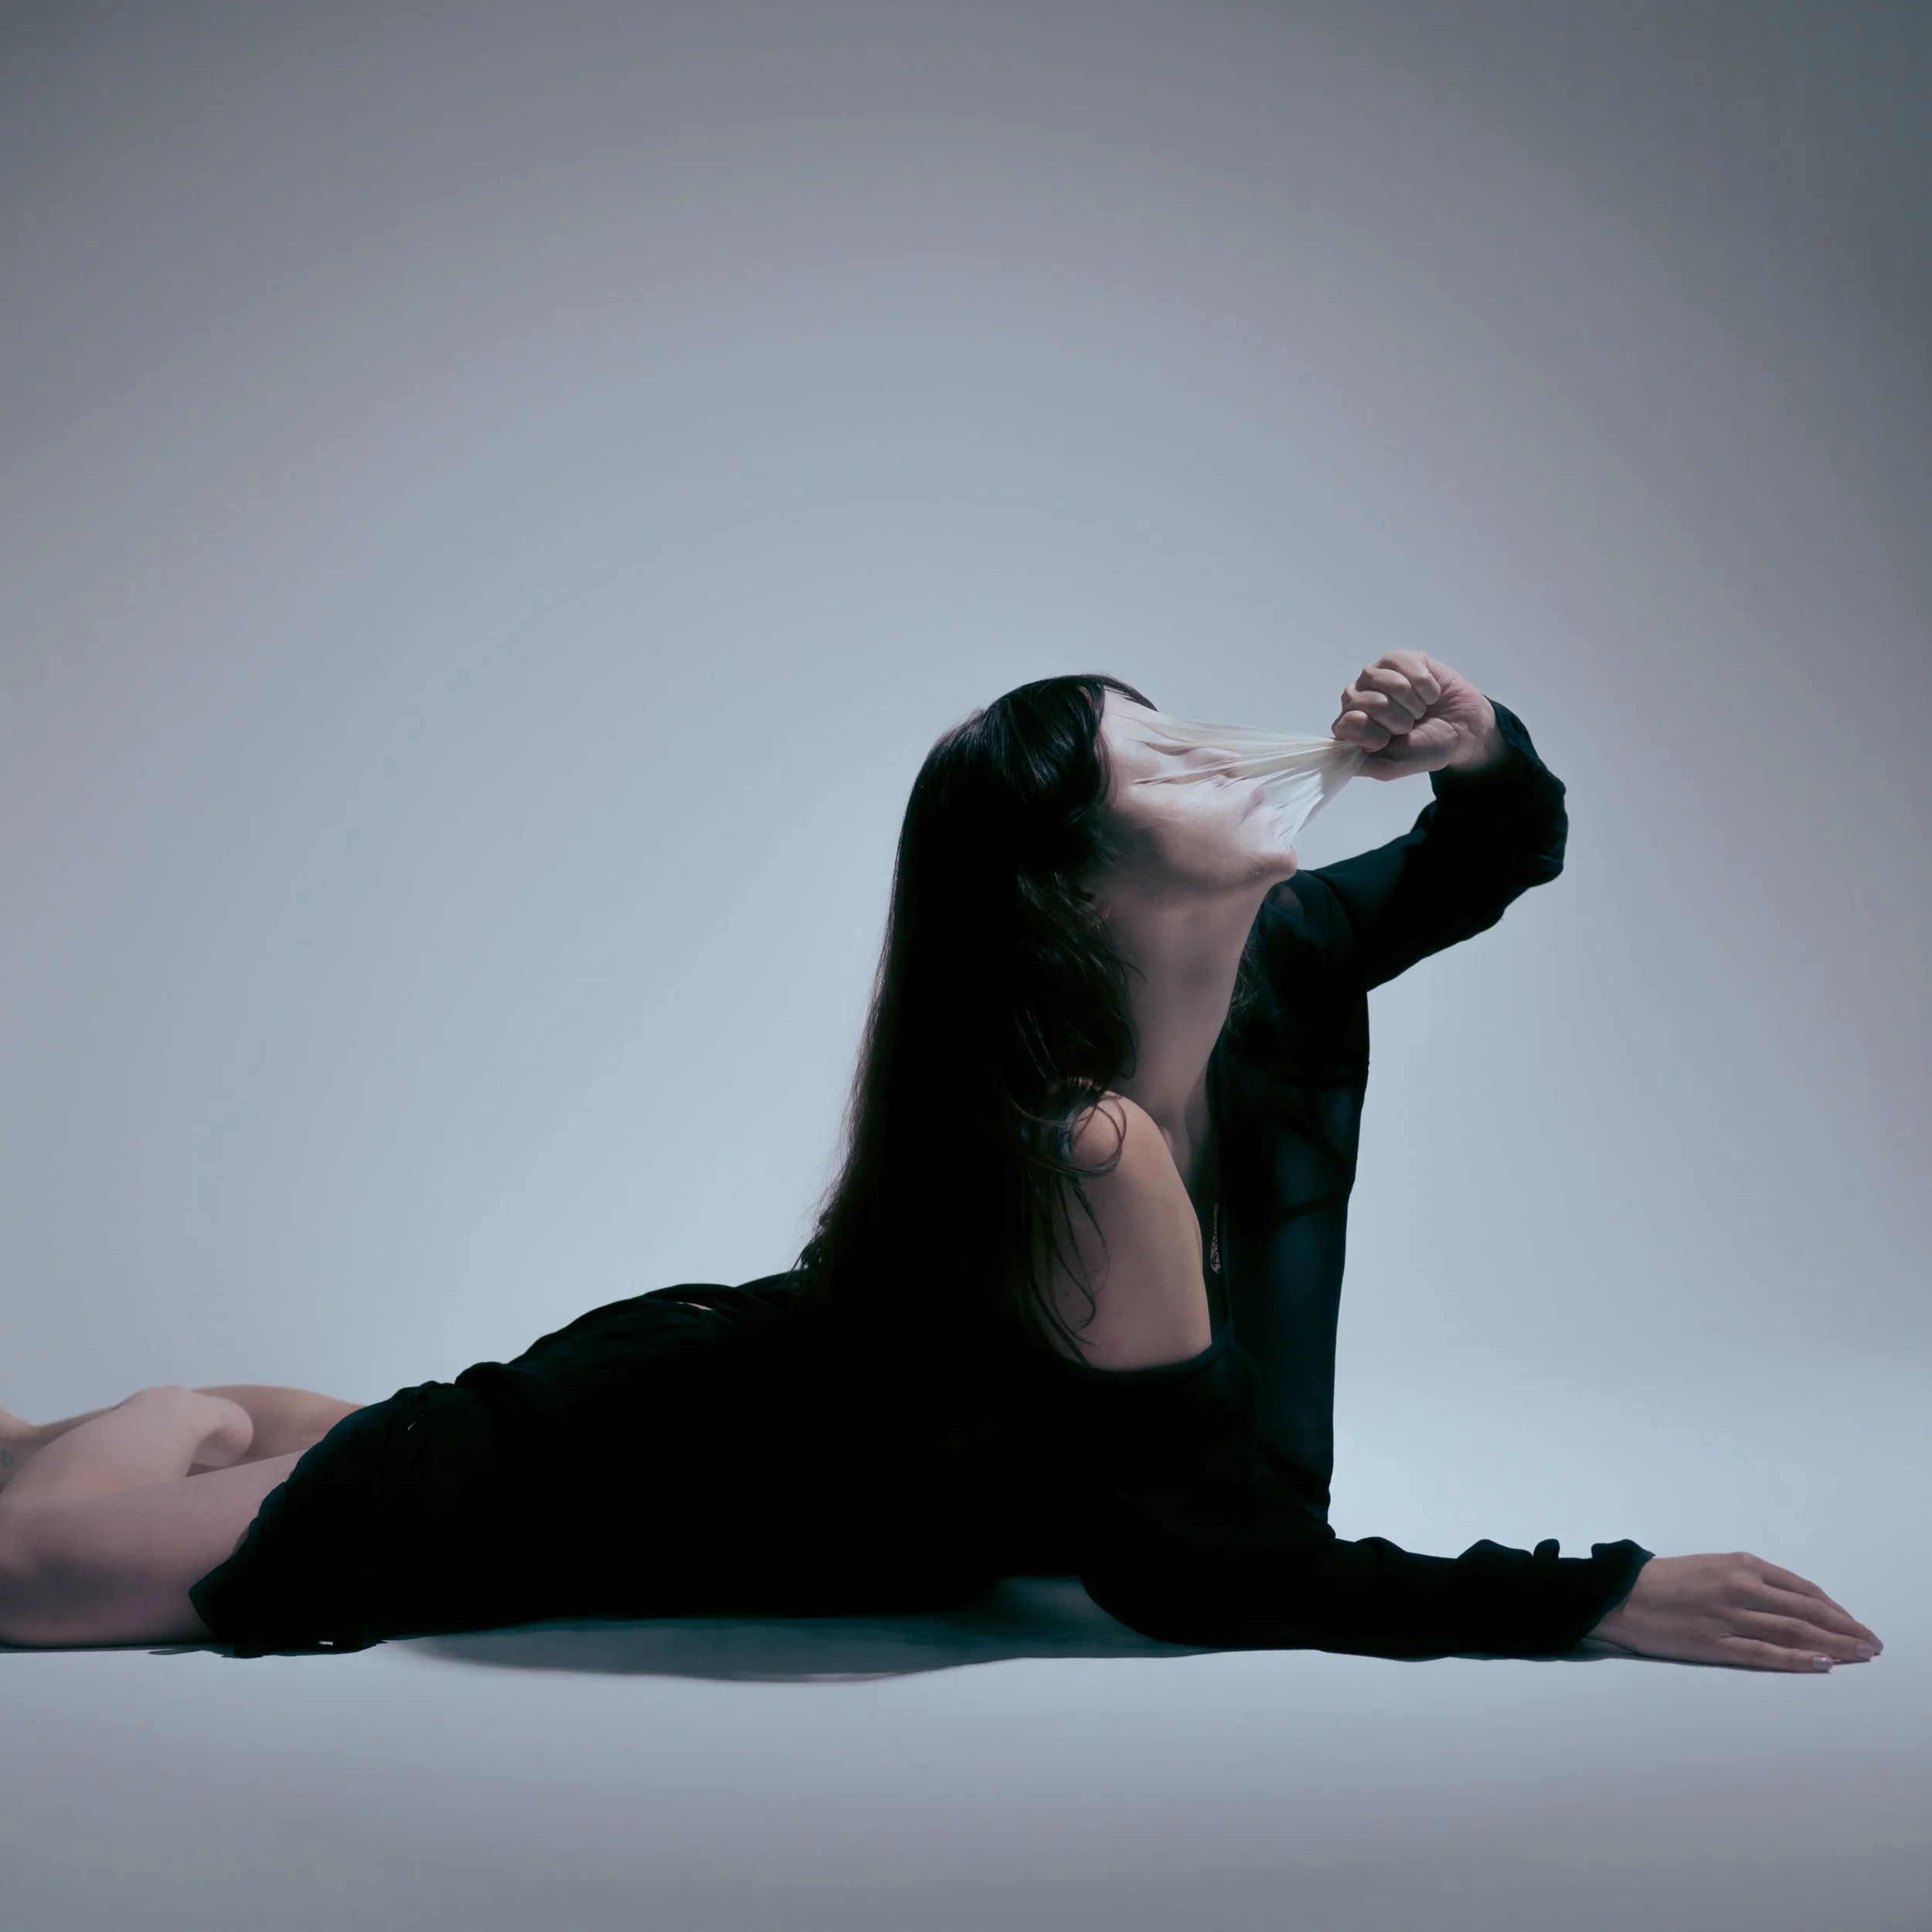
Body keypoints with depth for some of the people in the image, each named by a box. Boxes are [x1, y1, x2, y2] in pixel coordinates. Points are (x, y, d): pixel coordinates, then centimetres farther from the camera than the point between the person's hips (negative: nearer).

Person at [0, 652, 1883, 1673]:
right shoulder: (1094, 1155, -39)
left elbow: (1501, 859, 3)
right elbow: (1214, 1575, -33)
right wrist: (1606, 1599, -30)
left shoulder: (1282, 965, -16)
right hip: (661, 1485, -8)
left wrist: (1484, 750, -21)